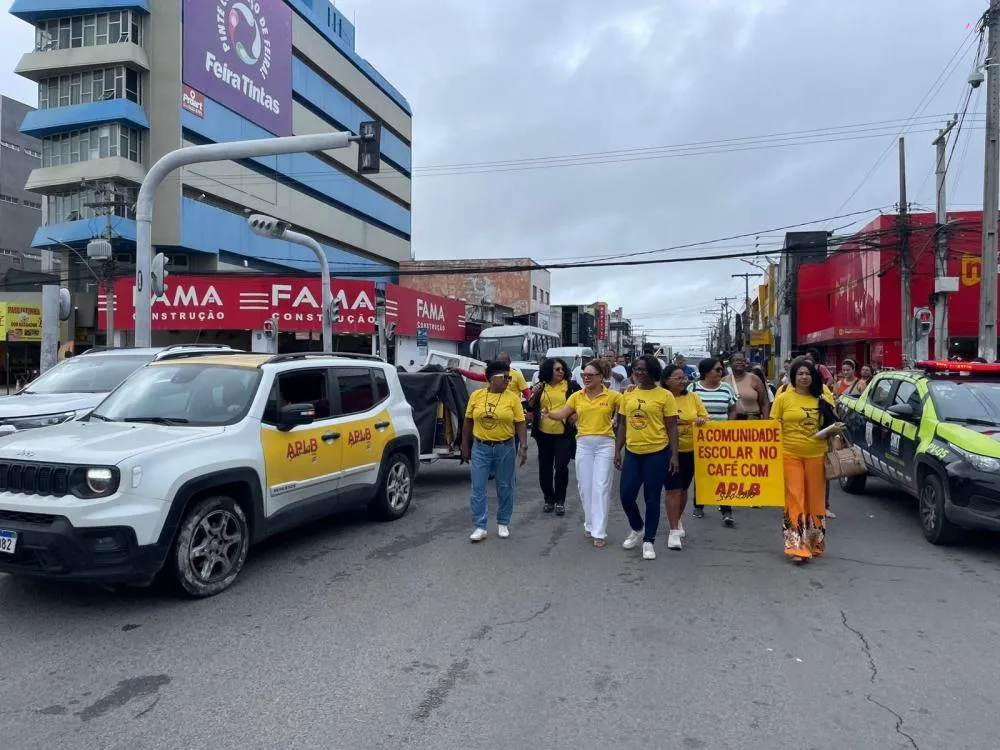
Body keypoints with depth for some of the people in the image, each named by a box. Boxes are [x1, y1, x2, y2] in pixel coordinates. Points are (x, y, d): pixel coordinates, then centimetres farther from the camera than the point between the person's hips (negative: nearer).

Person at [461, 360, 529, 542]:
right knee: (478, 489, 0)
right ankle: (480, 527, 8)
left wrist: (523, 446, -11)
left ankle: (503, 523, 24)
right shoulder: (476, 396, 0)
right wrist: (465, 445, 7)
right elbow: (468, 421, 7)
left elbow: (520, 424, -2)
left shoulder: (512, 398, -3)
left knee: (505, 488, 9)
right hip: (480, 448, 1)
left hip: (505, 448, 0)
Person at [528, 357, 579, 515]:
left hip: (564, 433, -3)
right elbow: (530, 408, 8)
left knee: (561, 467, -7)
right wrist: (533, 395, -8)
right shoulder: (541, 387, 6)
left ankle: (560, 501, 8)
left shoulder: (571, 386, -1)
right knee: (545, 467, 9)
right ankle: (548, 499, 24)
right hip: (543, 433, 3)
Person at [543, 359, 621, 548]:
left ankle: (599, 532, -2)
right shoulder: (577, 396, 4)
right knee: (585, 487, 9)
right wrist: (549, 414, -19)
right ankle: (590, 525, 24)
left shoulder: (612, 396, -4)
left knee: (600, 488, -3)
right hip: (583, 444, 3)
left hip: (604, 444, -3)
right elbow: (562, 414, 1)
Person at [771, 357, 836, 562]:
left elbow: (832, 425, 18)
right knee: (795, 499, -3)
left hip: (817, 456, 2)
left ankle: (815, 543, 25)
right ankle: (798, 545, -2)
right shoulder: (783, 398, 1)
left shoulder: (823, 399, 7)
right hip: (790, 455, -2)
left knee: (815, 500, 10)